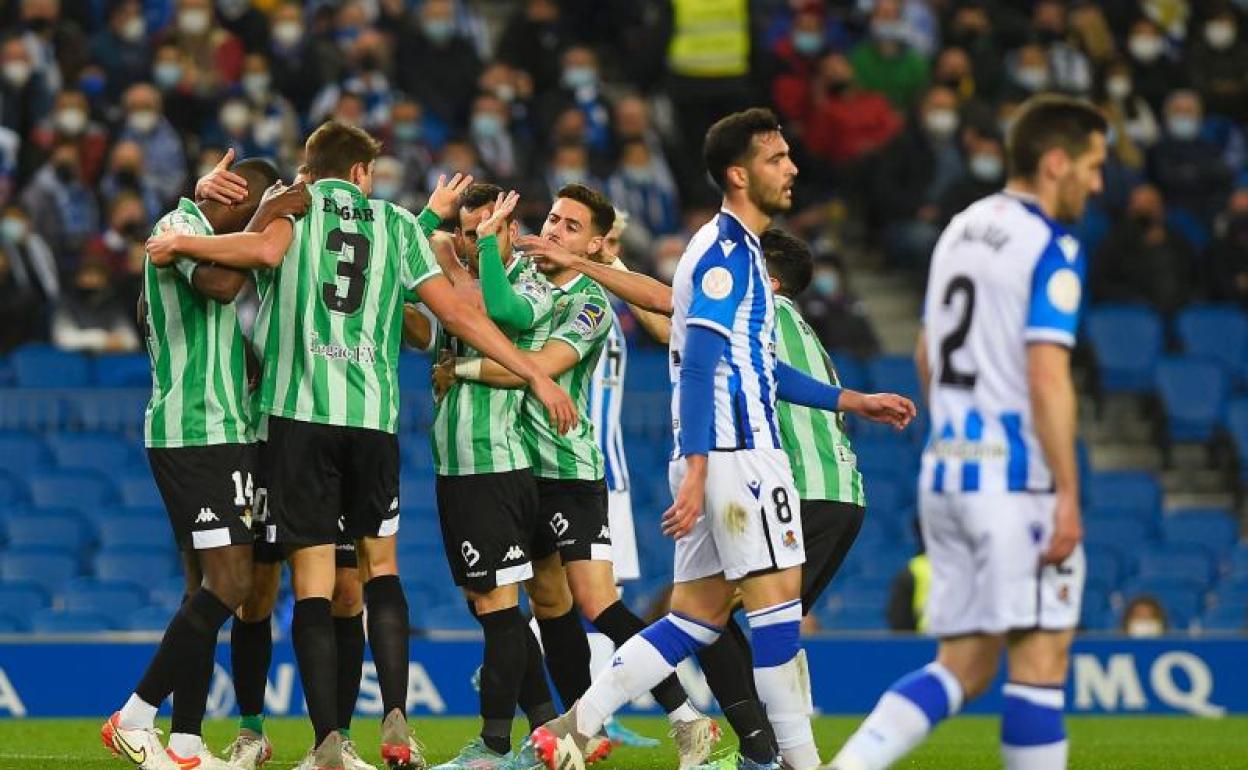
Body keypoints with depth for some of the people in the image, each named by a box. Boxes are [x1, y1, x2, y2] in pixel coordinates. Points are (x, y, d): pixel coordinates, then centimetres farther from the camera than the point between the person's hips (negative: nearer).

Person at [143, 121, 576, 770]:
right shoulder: (395, 223, 14)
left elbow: (266, 249, -16)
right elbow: (457, 313, 10)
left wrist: (181, 244, -4)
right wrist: (536, 377, 16)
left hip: (299, 410, -2)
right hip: (372, 414, 2)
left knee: (313, 580, -3)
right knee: (380, 563, 16)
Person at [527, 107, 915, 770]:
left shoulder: (739, 252, 22)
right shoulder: (724, 252, -10)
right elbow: (700, 363, -18)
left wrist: (855, 402, 29)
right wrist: (696, 471, -25)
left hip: (714, 458, 10)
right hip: (736, 451, -10)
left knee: (695, 616, 7)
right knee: (776, 595, -6)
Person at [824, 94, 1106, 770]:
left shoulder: (960, 229, 15)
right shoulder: (1051, 247, -10)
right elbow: (1048, 377, -18)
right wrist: (1068, 494, -17)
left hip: (946, 467, 8)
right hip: (1016, 479, -8)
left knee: (963, 667, 9)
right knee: (1040, 658, -3)